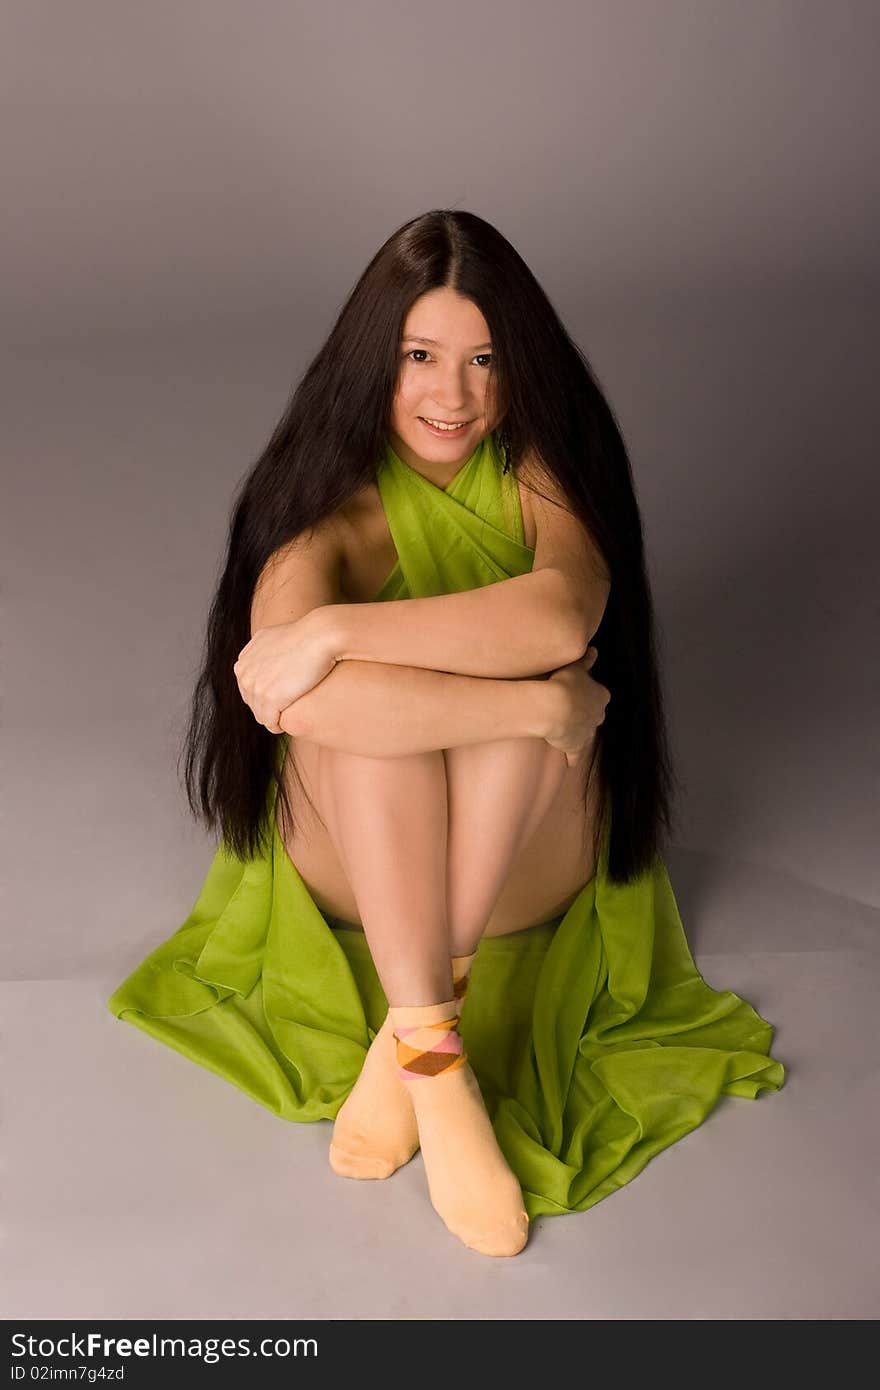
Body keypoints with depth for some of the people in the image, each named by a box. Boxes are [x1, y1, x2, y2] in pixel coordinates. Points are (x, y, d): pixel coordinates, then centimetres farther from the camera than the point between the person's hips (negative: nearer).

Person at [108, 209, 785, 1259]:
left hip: (523, 868, 1)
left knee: (528, 652, -29)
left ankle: (399, 1051, -26)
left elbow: (563, 617, -33)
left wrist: (336, 628, -35)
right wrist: (544, 705, -36)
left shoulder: (543, 468, -9)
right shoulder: (333, 497, -14)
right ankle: (440, 1067, -28)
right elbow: (295, 691, -36)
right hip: (355, 877, -1)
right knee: (352, 698, -31)